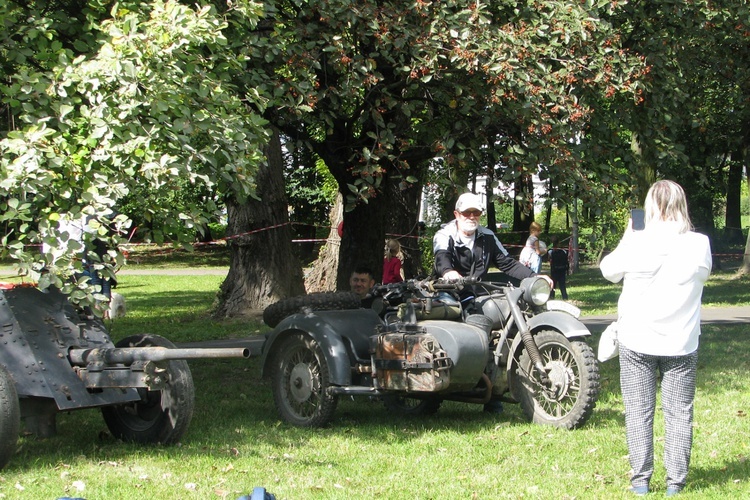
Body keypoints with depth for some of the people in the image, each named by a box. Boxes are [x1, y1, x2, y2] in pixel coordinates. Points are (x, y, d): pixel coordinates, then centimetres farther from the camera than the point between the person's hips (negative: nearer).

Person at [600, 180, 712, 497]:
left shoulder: (637, 244, -13)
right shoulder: (699, 245, -7)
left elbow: (608, 269, 5)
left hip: (637, 342, -1)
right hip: (681, 344, 1)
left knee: (639, 412, 8)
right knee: (679, 413, 9)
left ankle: (640, 481, 9)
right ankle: (675, 482, 9)